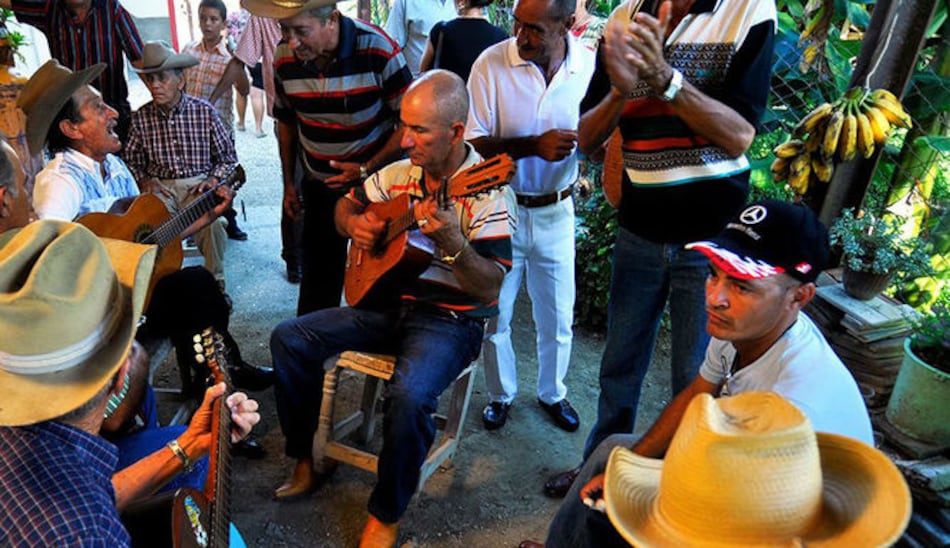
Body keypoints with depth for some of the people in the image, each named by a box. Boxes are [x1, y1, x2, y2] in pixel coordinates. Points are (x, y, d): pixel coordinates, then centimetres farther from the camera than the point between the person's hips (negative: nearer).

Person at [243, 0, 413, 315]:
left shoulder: (378, 51, -21)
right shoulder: (284, 59, -7)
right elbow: (286, 121, 9)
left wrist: (367, 170, -18)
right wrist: (289, 184, 10)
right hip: (318, 185, 3)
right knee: (318, 273, 10)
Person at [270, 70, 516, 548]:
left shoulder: (488, 193, -16)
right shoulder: (400, 174, 4)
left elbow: (490, 288, -21)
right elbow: (345, 205, 19)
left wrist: (452, 243, -39)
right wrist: (355, 225, -4)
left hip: (451, 319, -6)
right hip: (388, 300, 7)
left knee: (409, 396, -34)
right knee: (289, 338, -3)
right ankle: (304, 460, 14)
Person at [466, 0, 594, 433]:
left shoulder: (590, 65, -8)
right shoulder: (491, 63, -14)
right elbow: (471, 143, -15)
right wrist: (533, 145, -28)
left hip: (555, 212, 2)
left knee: (557, 318, 15)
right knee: (494, 315, 12)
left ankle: (552, 393, 42)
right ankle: (501, 394, 38)